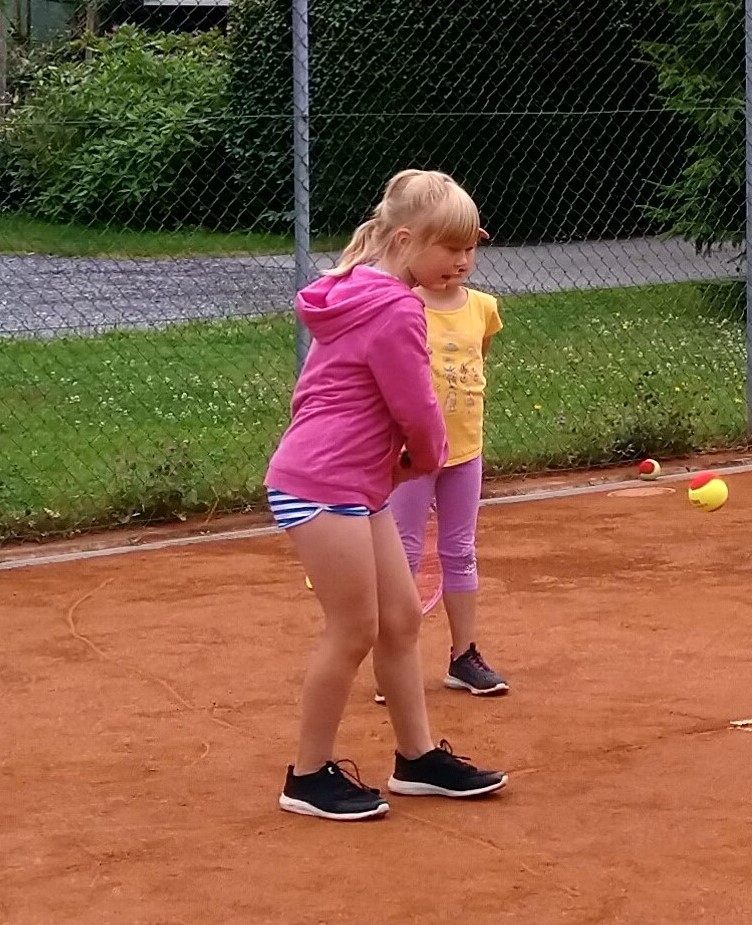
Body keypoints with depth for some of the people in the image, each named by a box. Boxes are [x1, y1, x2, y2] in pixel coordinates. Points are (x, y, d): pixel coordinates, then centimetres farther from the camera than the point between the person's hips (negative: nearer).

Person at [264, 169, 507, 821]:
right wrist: (426, 459, 8)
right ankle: (310, 776, 10)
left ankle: (418, 758, 22)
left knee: (401, 618, 13)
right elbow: (418, 412, -14)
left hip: (357, 486, 10)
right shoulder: (396, 310, -18)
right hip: (324, 487, -10)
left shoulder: (359, 294, 14)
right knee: (354, 632, -2)